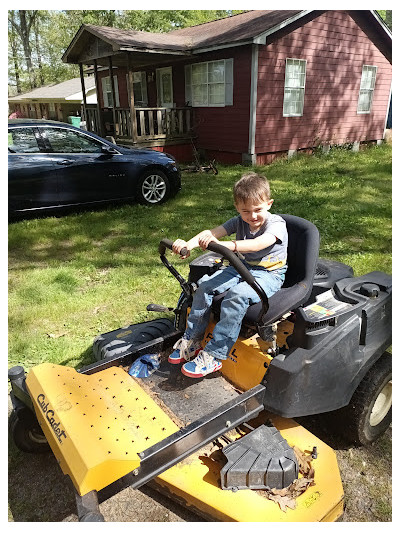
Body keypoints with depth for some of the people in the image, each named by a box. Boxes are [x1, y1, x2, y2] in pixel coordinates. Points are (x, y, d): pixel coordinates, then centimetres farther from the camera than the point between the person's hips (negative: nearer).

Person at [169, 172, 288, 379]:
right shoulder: (240, 221, 2)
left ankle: (213, 355, -28)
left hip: (268, 275, -6)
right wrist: (189, 244, -33)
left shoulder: (276, 224, -16)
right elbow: (212, 232, -12)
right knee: (205, 284, -12)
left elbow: (257, 244, -37)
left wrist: (222, 245, -51)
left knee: (237, 295, -34)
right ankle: (191, 340, -2)